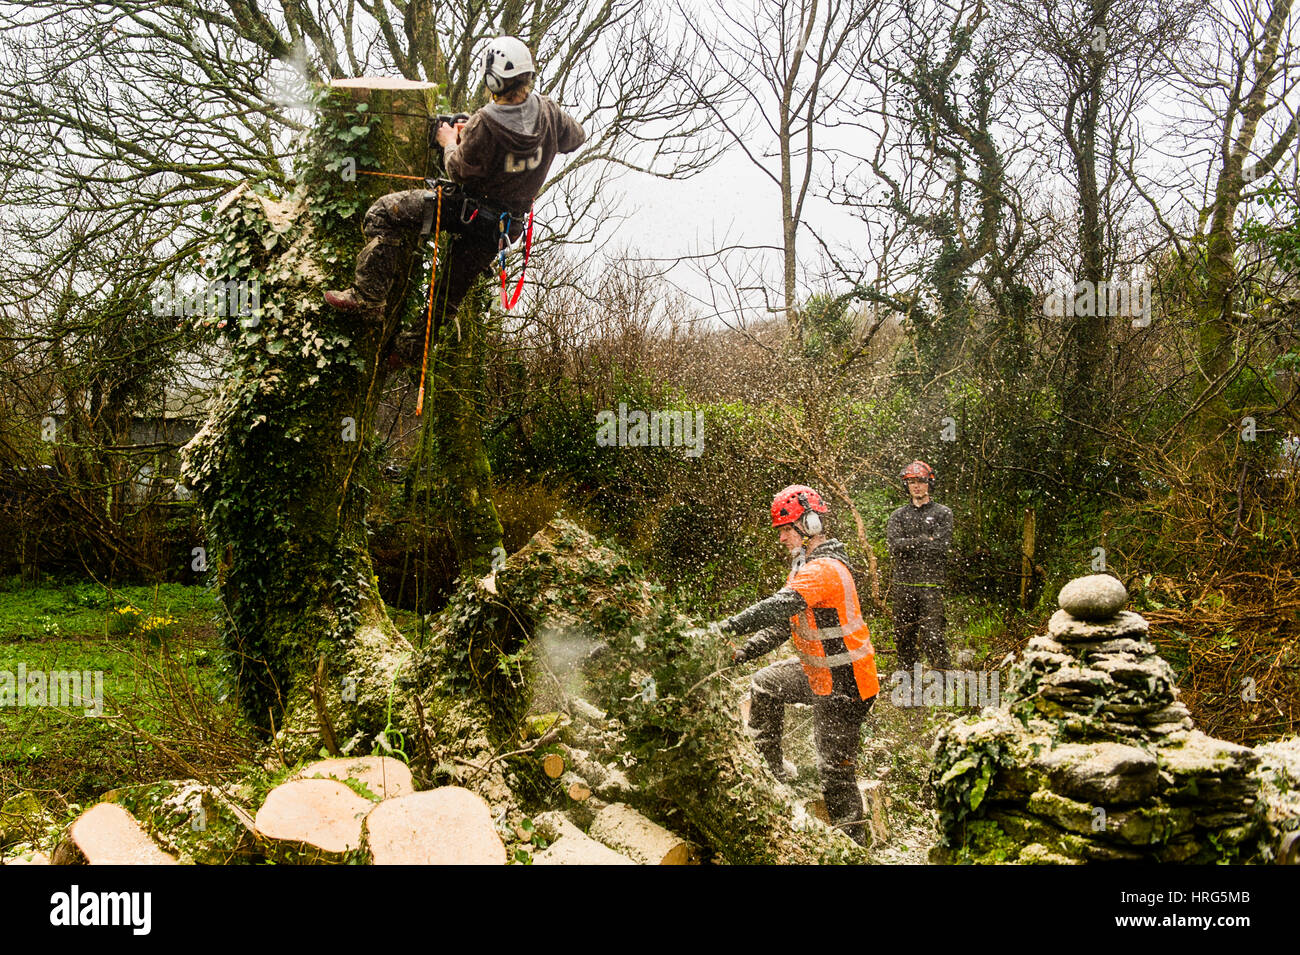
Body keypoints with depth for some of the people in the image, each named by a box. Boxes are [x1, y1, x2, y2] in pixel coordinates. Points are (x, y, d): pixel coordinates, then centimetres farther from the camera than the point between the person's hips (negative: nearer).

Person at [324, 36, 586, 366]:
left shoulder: (485, 123, -27)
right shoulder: (547, 111, -10)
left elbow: (460, 171, -16)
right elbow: (575, 138, 11)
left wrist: (450, 141, 4)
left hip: (469, 213, -7)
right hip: (508, 224, 7)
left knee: (383, 212, 0)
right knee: (453, 285, 21)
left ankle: (369, 291, -3)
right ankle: (412, 348, 36)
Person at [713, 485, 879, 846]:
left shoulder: (824, 569, -23)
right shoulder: (808, 565, 10)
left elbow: (779, 607, -35)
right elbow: (785, 621, 13)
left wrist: (726, 627, -37)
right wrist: (745, 651, 3)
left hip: (842, 685, -10)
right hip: (819, 671, 10)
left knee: (836, 771, -4)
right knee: (765, 684, 22)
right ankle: (772, 768, 31)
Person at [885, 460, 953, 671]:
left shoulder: (942, 514, 6)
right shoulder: (898, 516, 14)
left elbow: (940, 548, -8)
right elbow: (893, 544, -4)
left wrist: (906, 547, -4)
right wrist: (924, 540, -10)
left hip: (931, 584, -3)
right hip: (903, 584, 3)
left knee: (932, 637, -10)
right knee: (903, 636, 7)